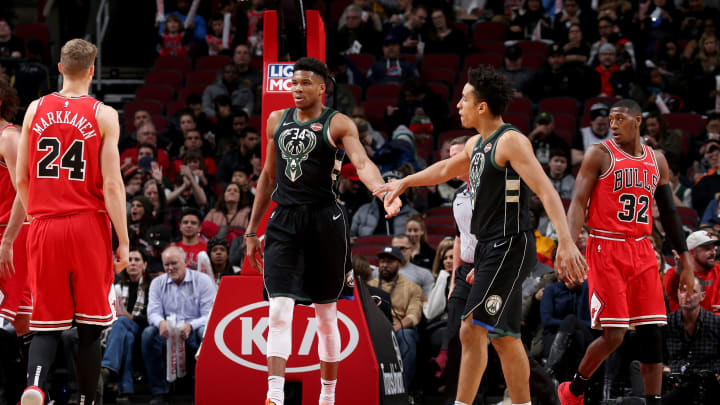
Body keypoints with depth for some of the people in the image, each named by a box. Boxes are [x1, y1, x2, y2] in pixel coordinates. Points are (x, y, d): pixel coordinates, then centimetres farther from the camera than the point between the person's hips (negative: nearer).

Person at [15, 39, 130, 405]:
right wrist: (124, 241, -4)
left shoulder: (35, 110, 4)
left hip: (44, 227, 2)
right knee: (90, 325, 9)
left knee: (47, 323, 5)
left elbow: (21, 179, 8)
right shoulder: (103, 115, -4)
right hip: (88, 226, -2)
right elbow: (111, 185, -8)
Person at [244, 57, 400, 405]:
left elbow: (362, 163, -19)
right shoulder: (277, 120, 12)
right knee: (279, 311, -12)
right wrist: (252, 230, 18)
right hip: (284, 221, 3)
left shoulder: (338, 124, -3)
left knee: (326, 315, 8)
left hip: (324, 220, -3)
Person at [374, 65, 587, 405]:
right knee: (503, 337, 12)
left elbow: (546, 191, -23)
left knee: (472, 329, -13)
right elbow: (446, 169, 35)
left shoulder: (511, 141, -14)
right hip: (490, 248, 9)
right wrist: (404, 183, 42)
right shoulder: (476, 144, 14)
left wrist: (566, 242, -33)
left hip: (509, 247, -9)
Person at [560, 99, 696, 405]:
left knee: (651, 333, -1)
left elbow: (669, 212, 18)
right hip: (606, 250, -5)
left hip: (642, 253, 5)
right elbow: (578, 202, -9)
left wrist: (686, 259, 15)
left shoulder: (657, 161, 12)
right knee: (613, 335, -10)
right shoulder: (600, 155, -3)